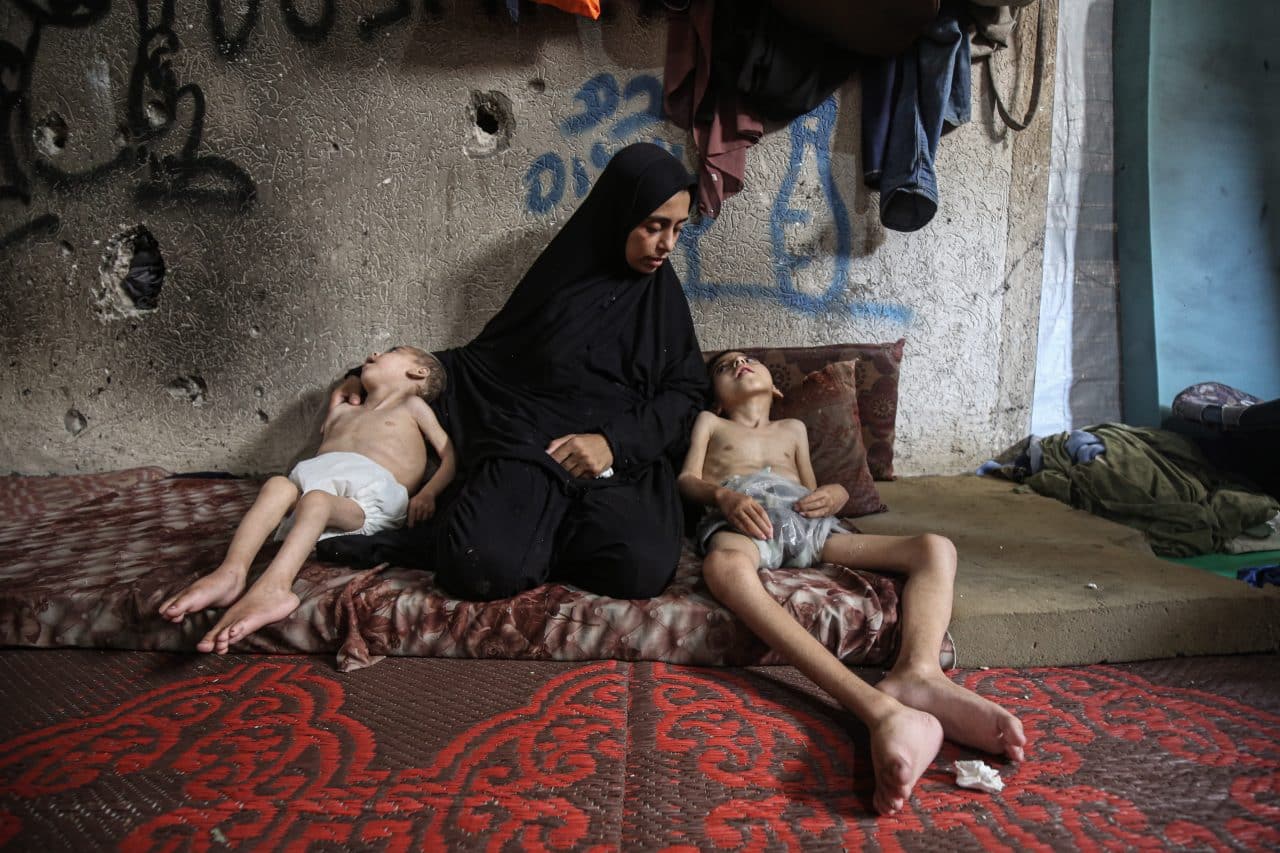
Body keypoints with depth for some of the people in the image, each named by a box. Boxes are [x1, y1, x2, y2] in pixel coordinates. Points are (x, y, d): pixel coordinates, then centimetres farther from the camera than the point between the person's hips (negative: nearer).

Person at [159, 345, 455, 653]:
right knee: (278, 484, -28)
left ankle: (272, 587, -58)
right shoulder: (343, 412, 40)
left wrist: (428, 493, -4)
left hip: (370, 499, -4)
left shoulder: (412, 406, 26)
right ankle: (231, 572, -49)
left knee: (315, 499, -35)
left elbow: (450, 456, 12)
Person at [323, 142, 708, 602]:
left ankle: (526, 537, -12)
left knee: (641, 570, -32)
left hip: (626, 461, 3)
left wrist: (615, 441, -10)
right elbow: (484, 357, 20)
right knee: (483, 567, -35)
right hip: (530, 443, -2)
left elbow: (687, 391, 8)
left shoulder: (663, 294, 13)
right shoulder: (558, 280, 10)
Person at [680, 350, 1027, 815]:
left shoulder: (792, 428, 42)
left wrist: (833, 494, 6)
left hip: (805, 519, 5)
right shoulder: (708, 423, 34)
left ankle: (916, 673, -51)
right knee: (725, 567, -44)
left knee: (935, 548, -20)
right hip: (739, 514, -4)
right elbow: (687, 479, 17)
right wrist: (723, 495, -8)